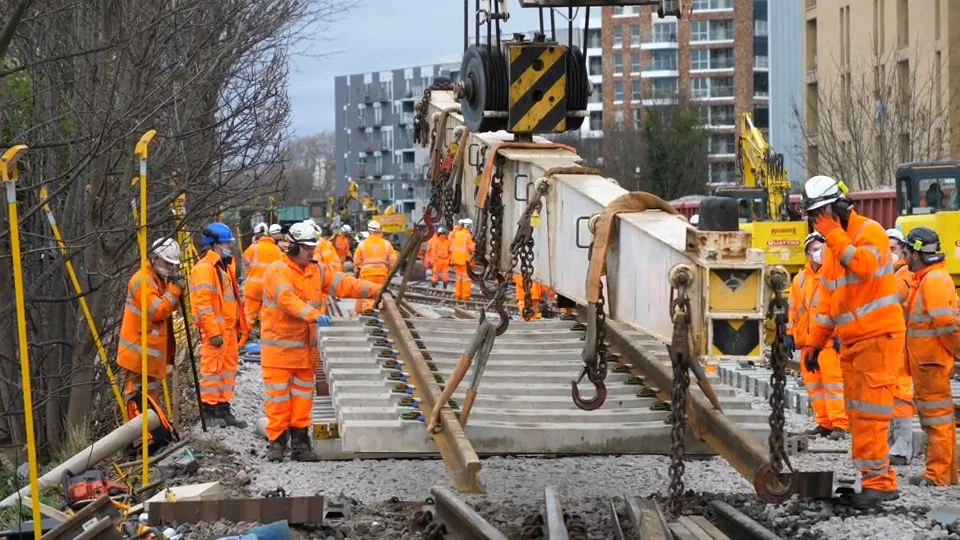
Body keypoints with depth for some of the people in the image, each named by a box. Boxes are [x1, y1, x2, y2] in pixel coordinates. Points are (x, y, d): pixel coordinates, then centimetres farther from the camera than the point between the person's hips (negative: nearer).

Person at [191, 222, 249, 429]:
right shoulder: (205, 268, -12)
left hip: (229, 328, 10)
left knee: (229, 367, 12)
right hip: (215, 329, -10)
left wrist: (241, 328, 22)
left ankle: (223, 409, 19)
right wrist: (213, 332, -22)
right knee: (212, 368, -6)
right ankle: (209, 410, 0)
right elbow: (203, 303, -19)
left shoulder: (224, 267, 20)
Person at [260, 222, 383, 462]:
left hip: (306, 347, 6)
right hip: (279, 346, -6)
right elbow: (288, 299, -30)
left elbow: (343, 283, 0)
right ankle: (277, 442, 7)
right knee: (278, 396, -1)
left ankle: (300, 441, 17)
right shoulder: (277, 271, -14)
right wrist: (314, 315, -43)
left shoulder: (317, 271, 8)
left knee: (303, 396, 10)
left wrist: (375, 290, -14)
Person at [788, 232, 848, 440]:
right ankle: (824, 423, 14)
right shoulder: (800, 279, 15)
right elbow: (792, 308, 20)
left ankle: (839, 424, -12)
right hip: (807, 339, 7)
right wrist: (790, 334, 14)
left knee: (832, 381, -11)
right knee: (812, 383, 8)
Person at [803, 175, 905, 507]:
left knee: (869, 412, -13)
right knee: (858, 414, 6)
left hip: (879, 336, -9)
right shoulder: (833, 247, 17)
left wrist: (834, 234, -21)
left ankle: (877, 482, -12)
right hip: (852, 342, 9)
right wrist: (814, 343, 17)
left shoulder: (869, 231, -8)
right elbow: (827, 301, 21)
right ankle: (878, 479, 9)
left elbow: (864, 265, -30)